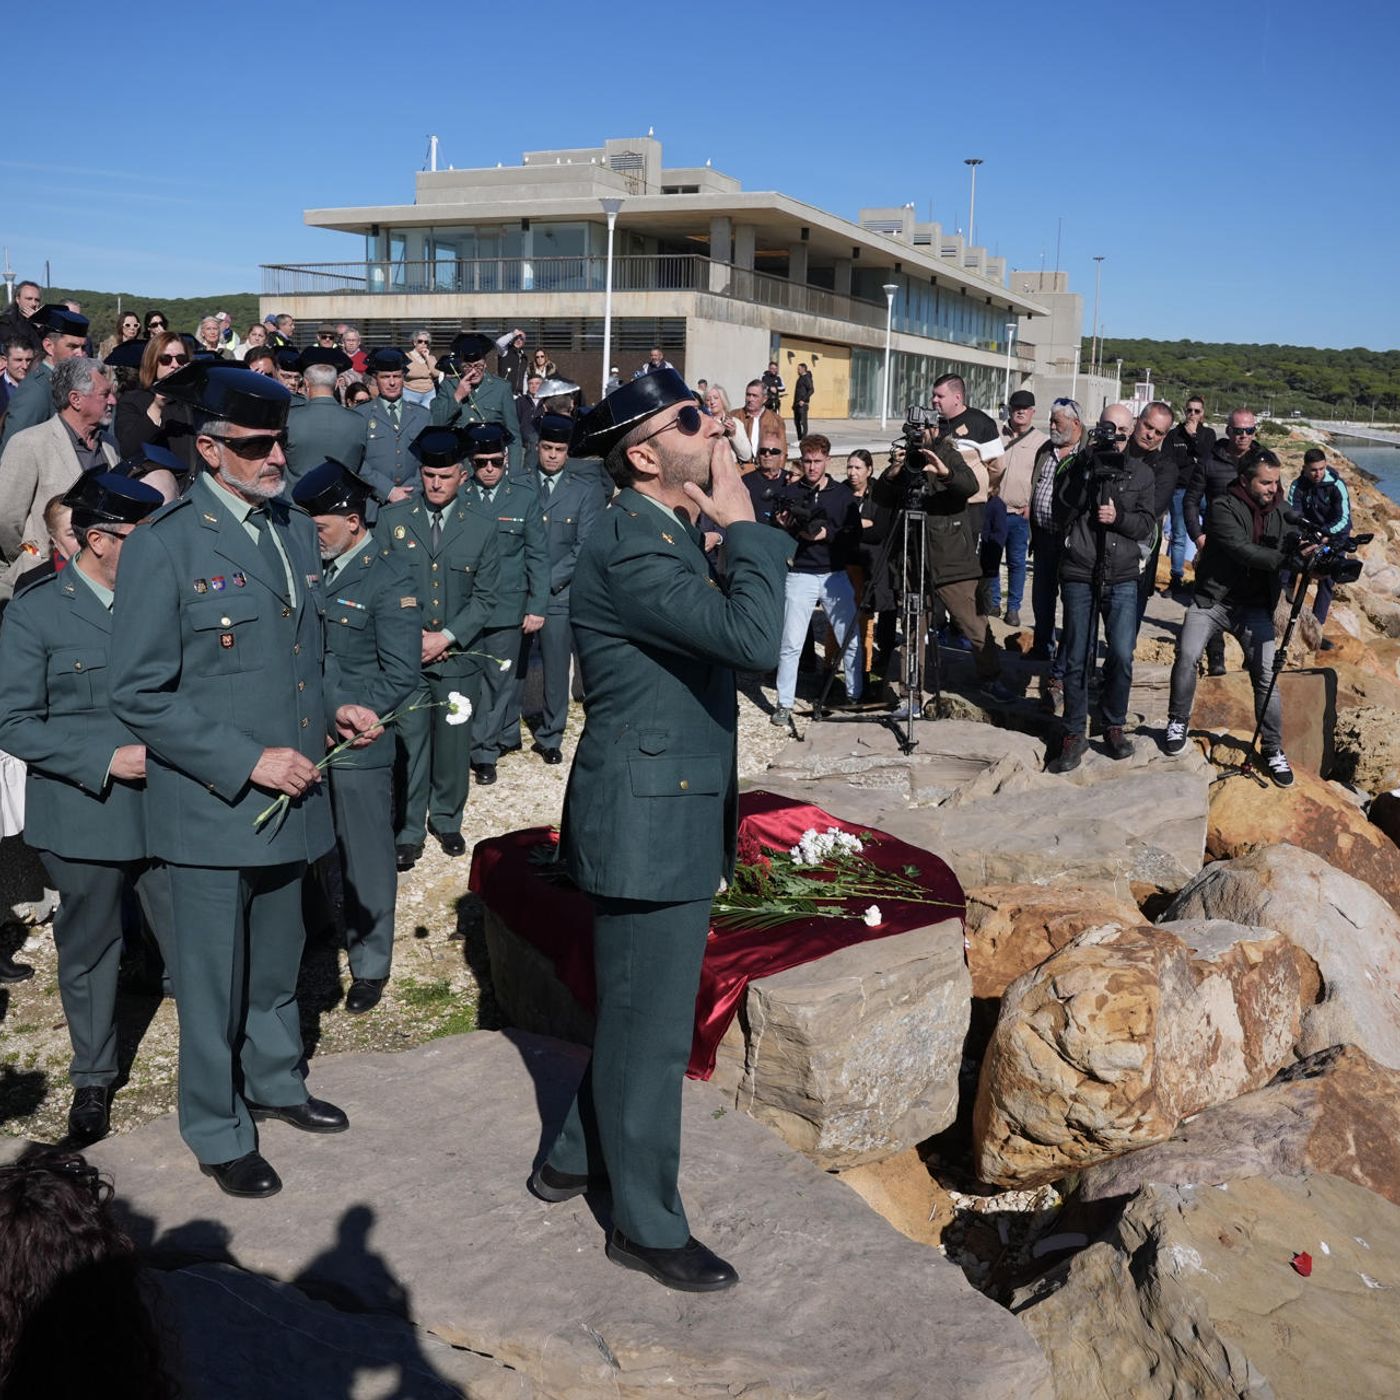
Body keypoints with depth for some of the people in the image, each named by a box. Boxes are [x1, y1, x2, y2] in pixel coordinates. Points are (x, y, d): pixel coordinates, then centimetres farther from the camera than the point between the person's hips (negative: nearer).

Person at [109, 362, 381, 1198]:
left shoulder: (298, 531, 7)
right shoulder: (165, 547, -14)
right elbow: (140, 696, -14)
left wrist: (332, 710, 1)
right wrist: (247, 761, -20)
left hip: (290, 796, 6)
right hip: (211, 807, -6)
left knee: (278, 963, 22)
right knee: (215, 981, 9)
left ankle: (275, 1081, 44)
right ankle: (217, 1131, 28)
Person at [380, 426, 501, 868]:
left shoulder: (480, 531, 4)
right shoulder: (391, 519, 2)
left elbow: (485, 597, 2)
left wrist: (446, 637, -9)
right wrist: (409, 635, -8)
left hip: (458, 657, 1)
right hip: (403, 656, -1)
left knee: (453, 746, 10)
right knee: (408, 747, 0)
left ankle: (447, 820, 29)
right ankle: (407, 833, 11)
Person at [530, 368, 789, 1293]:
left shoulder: (668, 534, 11)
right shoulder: (630, 548, -22)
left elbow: (734, 641, 13)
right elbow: (752, 640, -32)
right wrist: (743, 523, -23)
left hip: (675, 818, 10)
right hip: (648, 823, -10)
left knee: (638, 1011, 23)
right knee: (652, 1031, 5)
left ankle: (576, 1157, 43)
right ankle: (648, 1226, 23)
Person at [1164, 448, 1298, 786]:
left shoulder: (1278, 512, 6)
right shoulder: (1223, 508, -12)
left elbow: (1291, 548, 5)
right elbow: (1242, 550, -24)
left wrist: (1312, 553, -18)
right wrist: (1288, 559, -32)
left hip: (1255, 607, 4)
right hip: (1211, 600, -3)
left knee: (1266, 675, -5)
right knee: (1187, 655, -21)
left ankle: (1273, 750, 6)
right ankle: (1178, 722, 3)